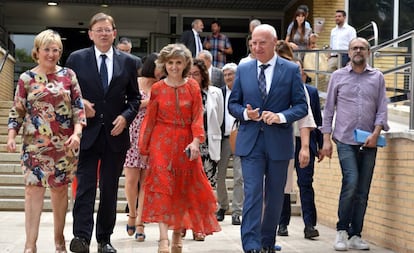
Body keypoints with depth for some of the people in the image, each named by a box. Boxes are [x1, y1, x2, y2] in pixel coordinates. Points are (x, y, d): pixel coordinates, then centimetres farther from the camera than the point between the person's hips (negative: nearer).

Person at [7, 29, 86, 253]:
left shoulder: (68, 75, 4)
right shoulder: (26, 79, 3)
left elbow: (78, 107, 3)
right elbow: (17, 111, 5)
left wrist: (77, 133, -10)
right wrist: (11, 136, -7)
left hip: (64, 143, 1)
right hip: (35, 143, -1)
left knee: (60, 190, 8)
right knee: (33, 189, -7)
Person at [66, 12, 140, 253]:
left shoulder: (128, 62, 7)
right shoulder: (77, 59, 3)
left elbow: (135, 97, 12)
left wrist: (126, 116, -5)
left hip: (115, 133, 2)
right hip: (88, 132, -2)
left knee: (110, 189, 7)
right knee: (85, 185, -10)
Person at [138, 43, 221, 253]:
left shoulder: (192, 87, 4)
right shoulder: (157, 89, 4)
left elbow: (198, 116, -2)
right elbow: (149, 120, 7)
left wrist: (196, 141, -16)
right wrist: (144, 148, 7)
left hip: (185, 143, 1)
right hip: (162, 141, -1)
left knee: (183, 188, 6)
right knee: (162, 184, -12)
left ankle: (177, 234, 21)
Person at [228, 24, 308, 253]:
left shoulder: (291, 70, 1)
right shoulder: (243, 70, 7)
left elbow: (301, 106, 0)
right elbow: (232, 104, 10)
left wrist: (281, 117, -18)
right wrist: (245, 113, -11)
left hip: (279, 142, 0)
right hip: (251, 142, 0)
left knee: (275, 197, 11)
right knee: (252, 194, -9)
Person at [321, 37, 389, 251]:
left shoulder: (377, 77, 10)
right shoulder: (338, 76, 8)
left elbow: (382, 109, 7)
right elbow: (329, 109, 8)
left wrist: (376, 133, -8)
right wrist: (326, 139, 2)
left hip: (369, 142, 2)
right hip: (345, 139, -2)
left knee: (363, 191, 3)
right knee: (351, 183, -18)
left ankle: (355, 236, 12)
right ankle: (341, 231, -2)